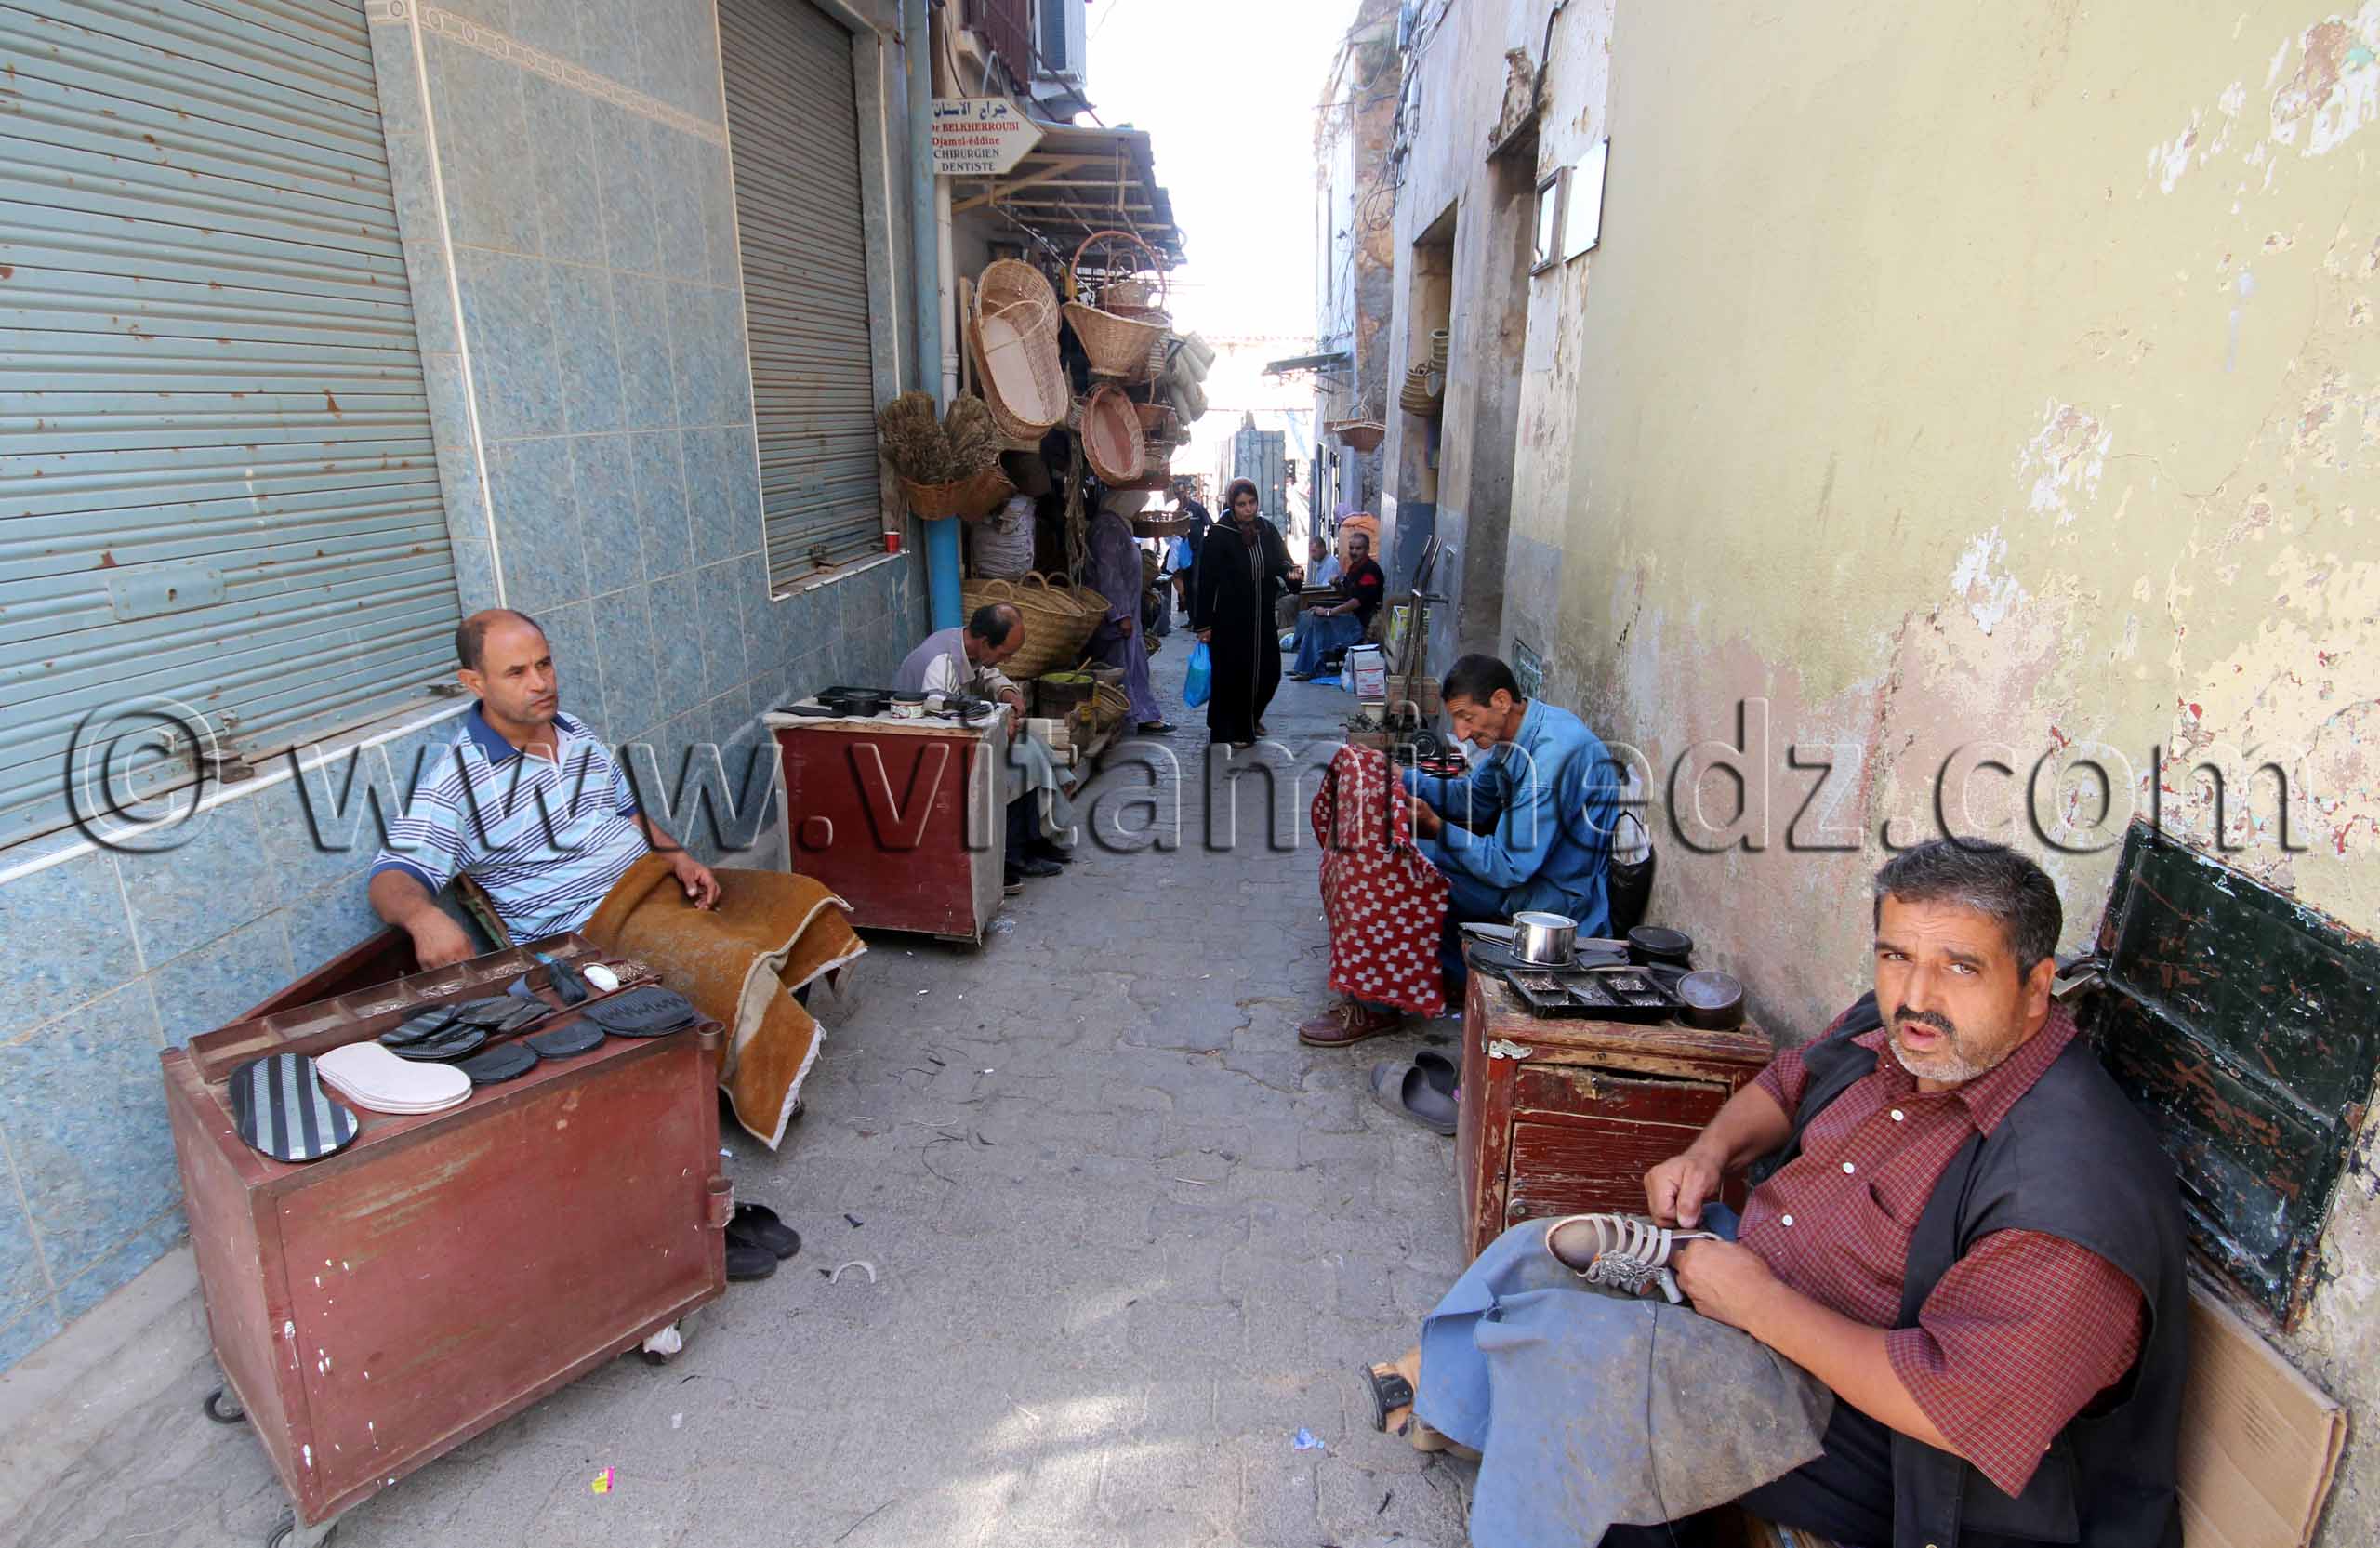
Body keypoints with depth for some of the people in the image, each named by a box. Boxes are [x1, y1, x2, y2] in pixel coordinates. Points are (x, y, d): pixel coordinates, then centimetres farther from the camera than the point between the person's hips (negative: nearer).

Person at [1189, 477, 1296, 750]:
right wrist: (1203, 624, -11)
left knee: (1269, 671, 10)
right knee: (1232, 674, 1)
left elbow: (1281, 561, 15)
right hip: (1229, 620, -5)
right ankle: (1229, 730, 18)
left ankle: (1250, 718, 36)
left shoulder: (1267, 530, 4)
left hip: (1262, 618, 5)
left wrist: (1288, 572, -10)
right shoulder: (1219, 535, -10)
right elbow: (1206, 581, -10)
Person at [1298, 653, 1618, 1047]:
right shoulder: (1514, 730, 1)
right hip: (1531, 864, 10)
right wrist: (1401, 777, -3)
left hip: (1560, 899, -10)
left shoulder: (1551, 755, -29)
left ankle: (1377, 1006, -4)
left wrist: (1435, 828, -19)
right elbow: (1473, 798, 11)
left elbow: (1510, 867, -27)